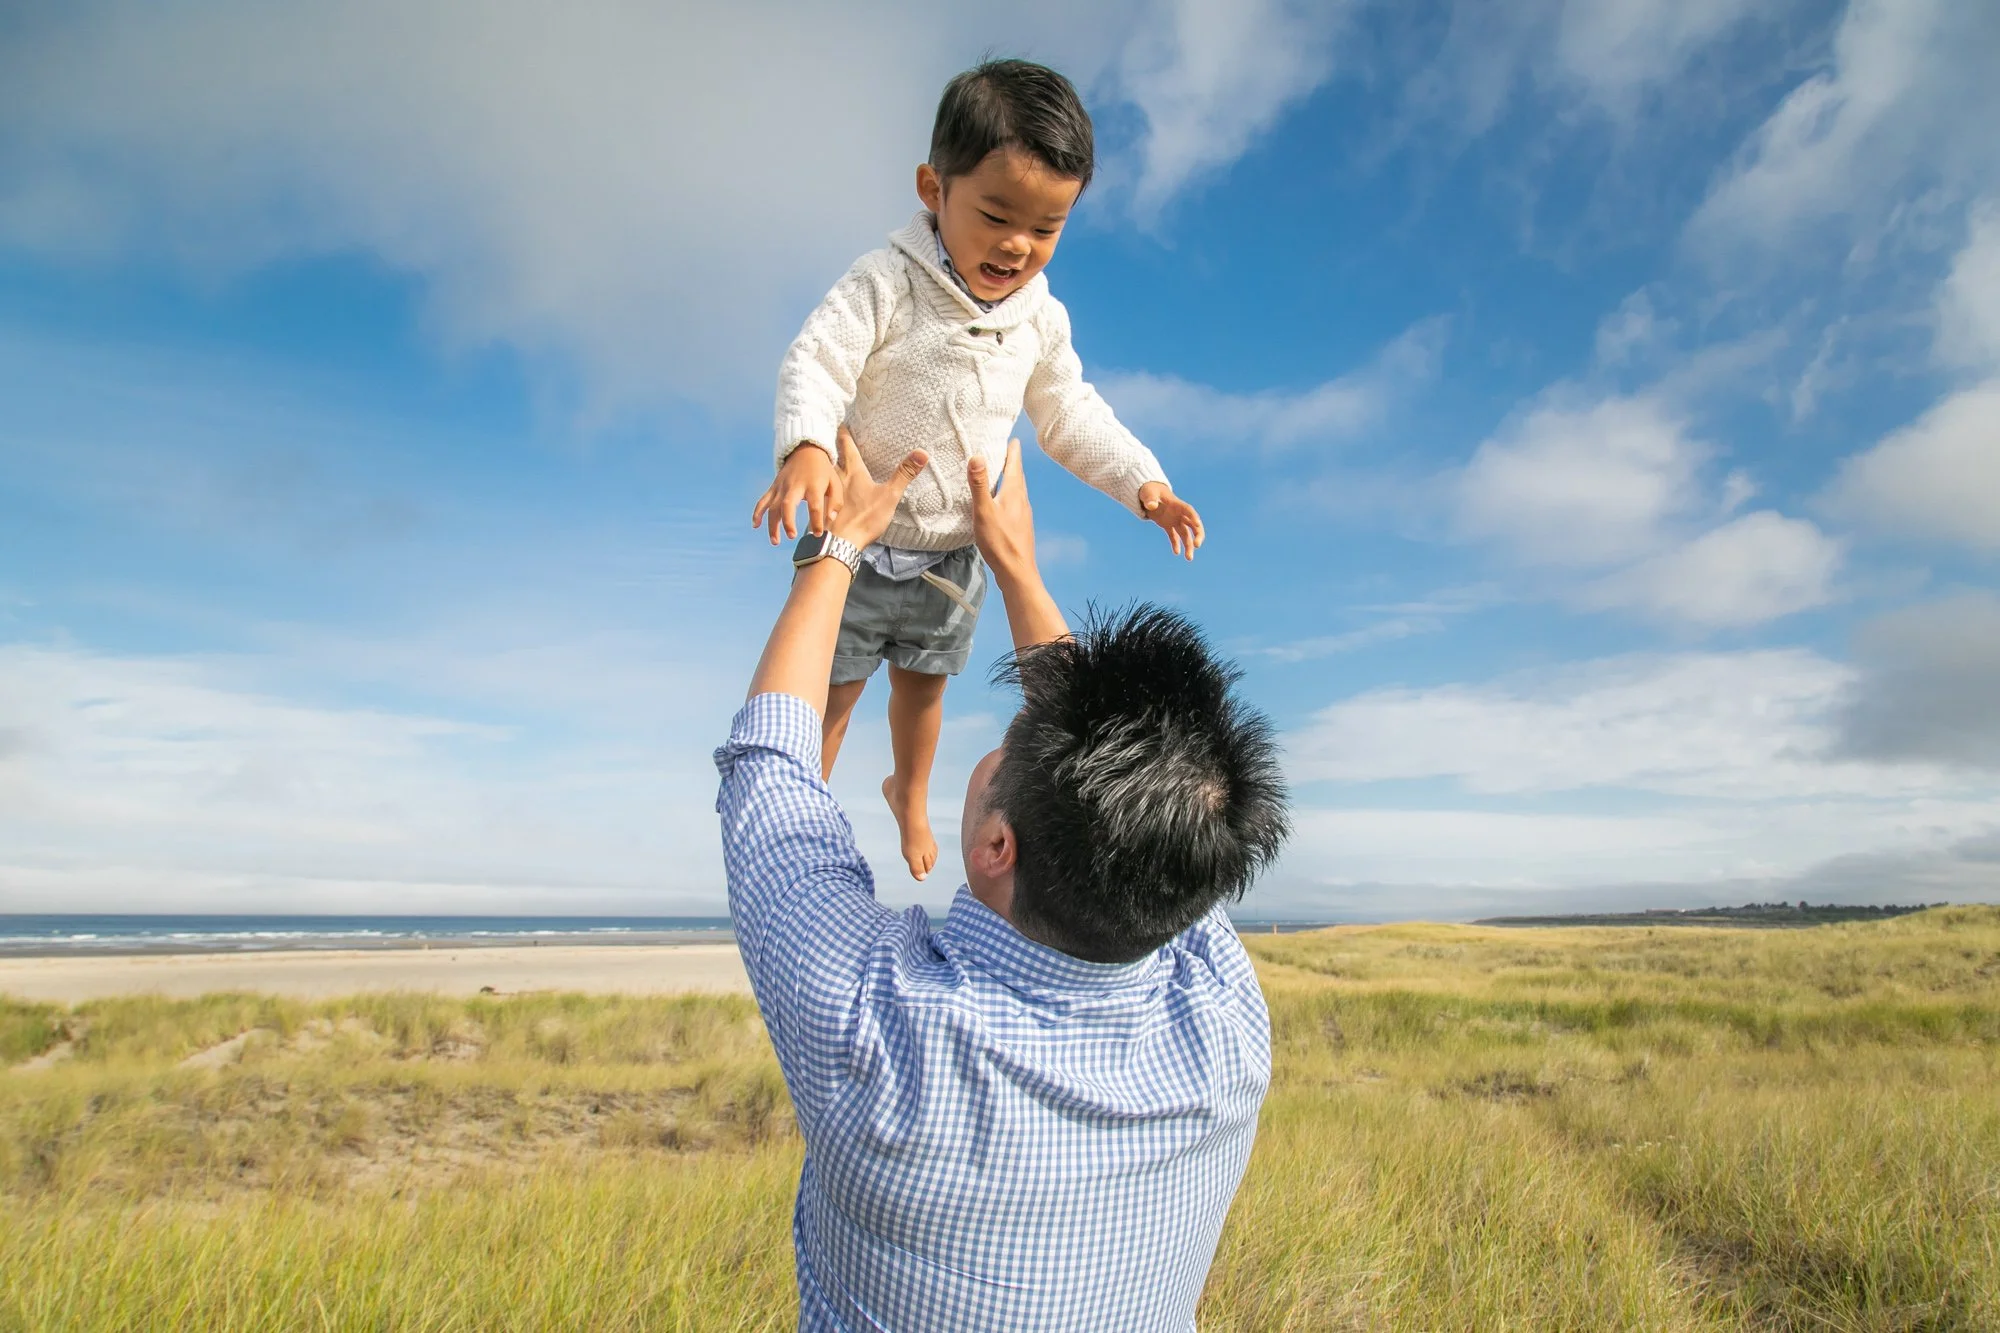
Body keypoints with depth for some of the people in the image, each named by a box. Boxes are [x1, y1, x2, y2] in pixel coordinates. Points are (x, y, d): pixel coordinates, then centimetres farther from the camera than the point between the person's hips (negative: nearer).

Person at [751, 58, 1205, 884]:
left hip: (956, 556, 4)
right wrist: (806, 449, -48)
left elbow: (1071, 418, 8)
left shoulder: (1042, 321, -4)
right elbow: (815, 363, -28)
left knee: (923, 683, 23)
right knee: (832, 688, 11)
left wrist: (1141, 481, -3)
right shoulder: (887, 283, -20)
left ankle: (910, 792, 52)